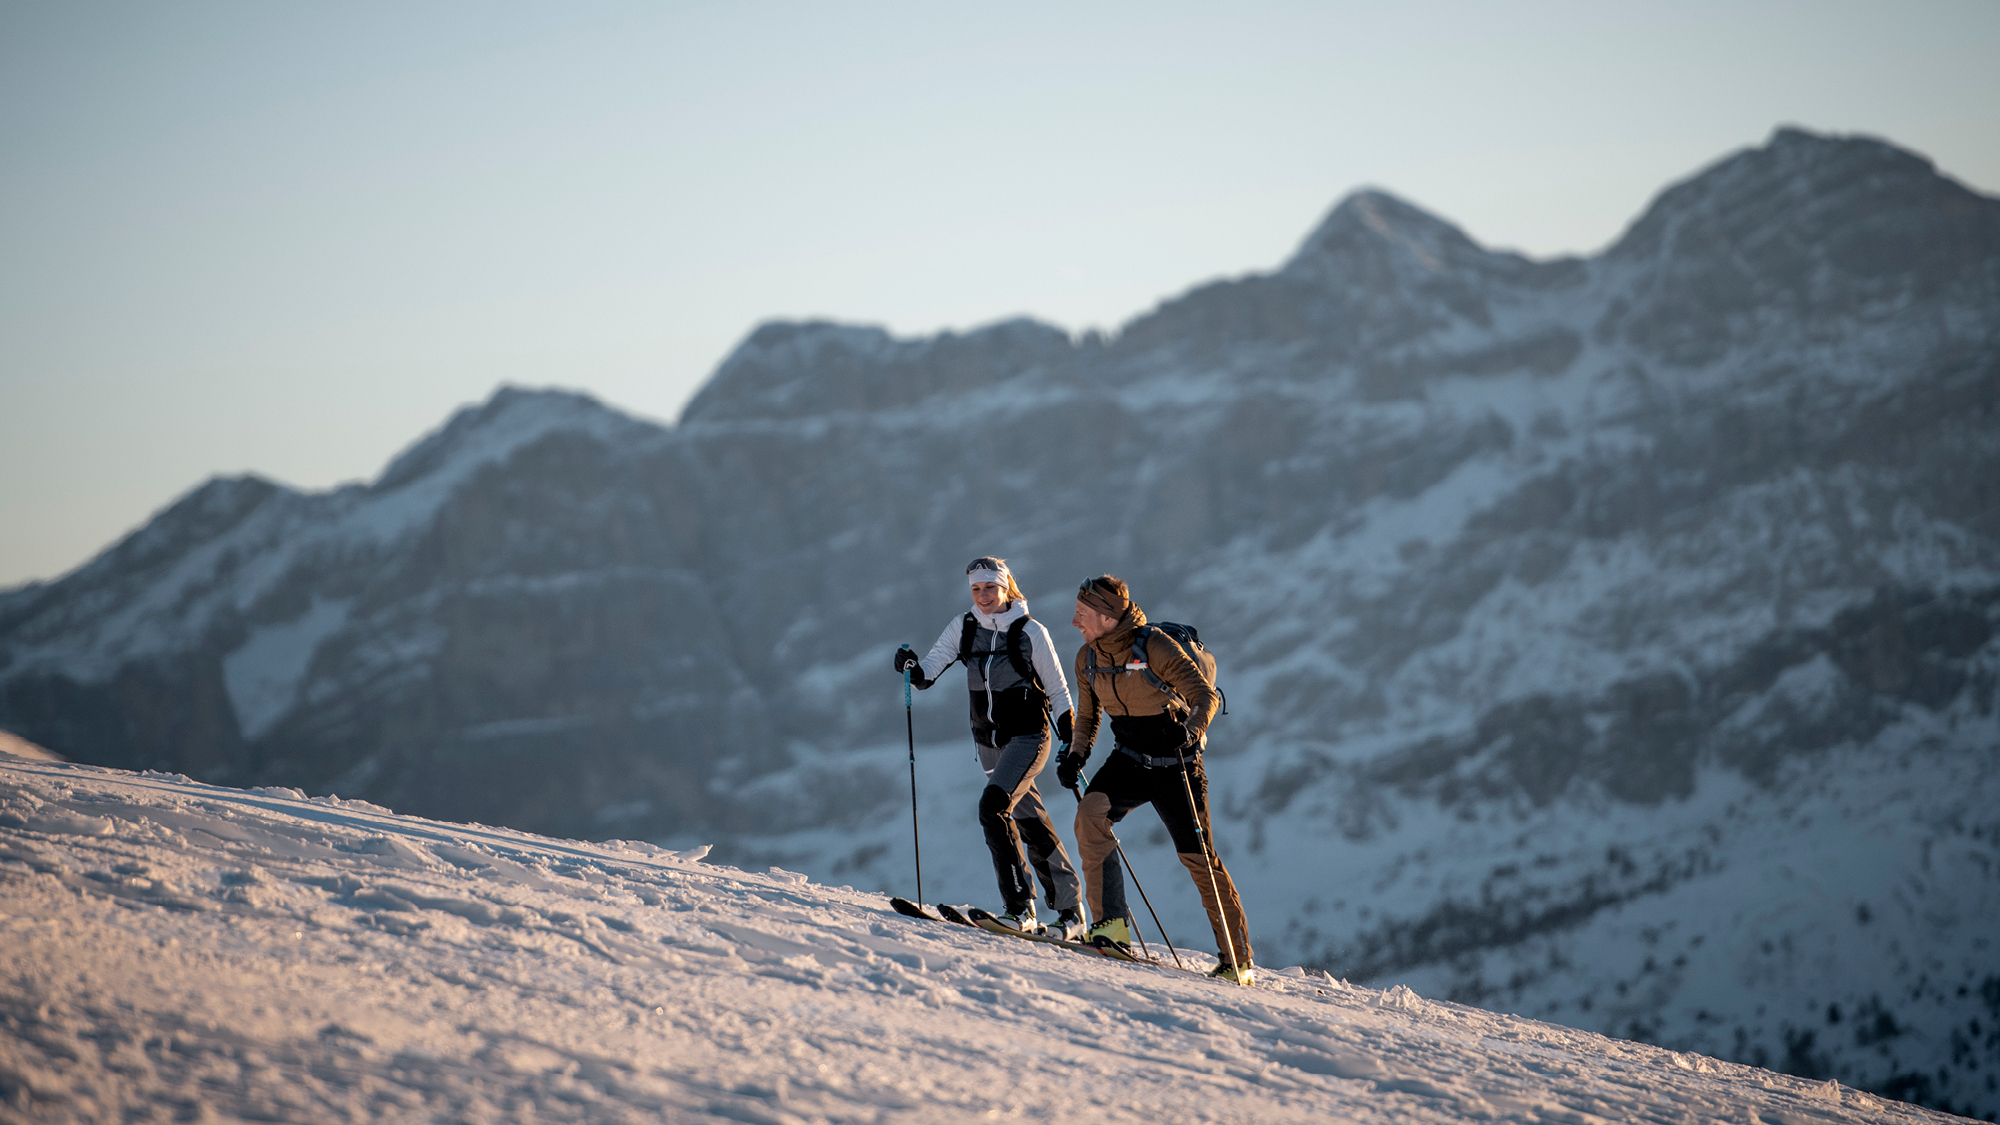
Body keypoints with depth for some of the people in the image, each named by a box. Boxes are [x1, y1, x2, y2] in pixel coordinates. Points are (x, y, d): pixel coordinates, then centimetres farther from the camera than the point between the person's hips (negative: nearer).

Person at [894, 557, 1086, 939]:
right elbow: (928, 672, -4)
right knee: (1032, 824, 9)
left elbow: (1058, 691, -3)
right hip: (989, 742, 5)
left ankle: (1018, 906, -23)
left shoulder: (1031, 632, -9)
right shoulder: (963, 628, 2)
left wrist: (1071, 746, -11)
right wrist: (911, 667, -26)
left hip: (1028, 736, -5)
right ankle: (1070, 911, 16)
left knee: (993, 804, -24)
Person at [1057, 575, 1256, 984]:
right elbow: (1087, 717, 13)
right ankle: (1111, 924, -22)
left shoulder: (1154, 647, -18)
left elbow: (1206, 695, -20)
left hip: (1174, 763, -5)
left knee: (1197, 856, -3)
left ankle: (1238, 961, 10)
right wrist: (1075, 754, -6)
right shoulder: (1088, 659, 1)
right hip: (1128, 760, 5)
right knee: (1090, 813, -24)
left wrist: (1189, 730, -39)